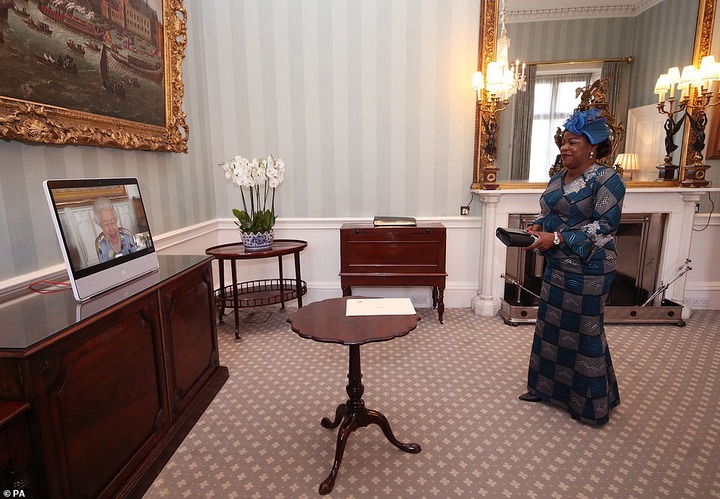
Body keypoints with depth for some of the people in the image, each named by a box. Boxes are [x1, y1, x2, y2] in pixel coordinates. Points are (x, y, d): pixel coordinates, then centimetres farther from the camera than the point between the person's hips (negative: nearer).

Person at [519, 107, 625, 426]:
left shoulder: (606, 180, -13)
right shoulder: (557, 180, 10)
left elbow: (605, 226, -19)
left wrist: (556, 238, -24)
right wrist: (537, 228, -4)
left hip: (588, 270, -8)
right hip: (556, 266, 8)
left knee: (584, 331, 3)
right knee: (550, 325, 15)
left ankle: (591, 404, 22)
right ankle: (547, 387, 32)